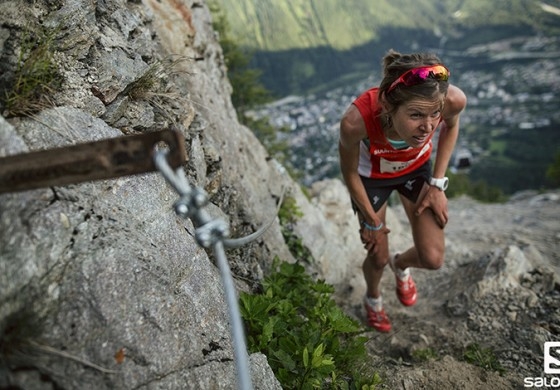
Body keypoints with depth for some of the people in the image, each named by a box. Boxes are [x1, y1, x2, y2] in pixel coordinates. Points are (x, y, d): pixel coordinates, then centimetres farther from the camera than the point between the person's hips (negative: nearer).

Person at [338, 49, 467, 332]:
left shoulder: (453, 99, -36)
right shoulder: (356, 121, -43)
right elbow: (349, 172, -21)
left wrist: (438, 183, -9)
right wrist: (372, 221, -8)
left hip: (417, 168, 2)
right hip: (371, 176, -2)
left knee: (433, 258, -1)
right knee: (379, 257, 12)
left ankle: (401, 265, 39)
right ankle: (372, 298, 50)